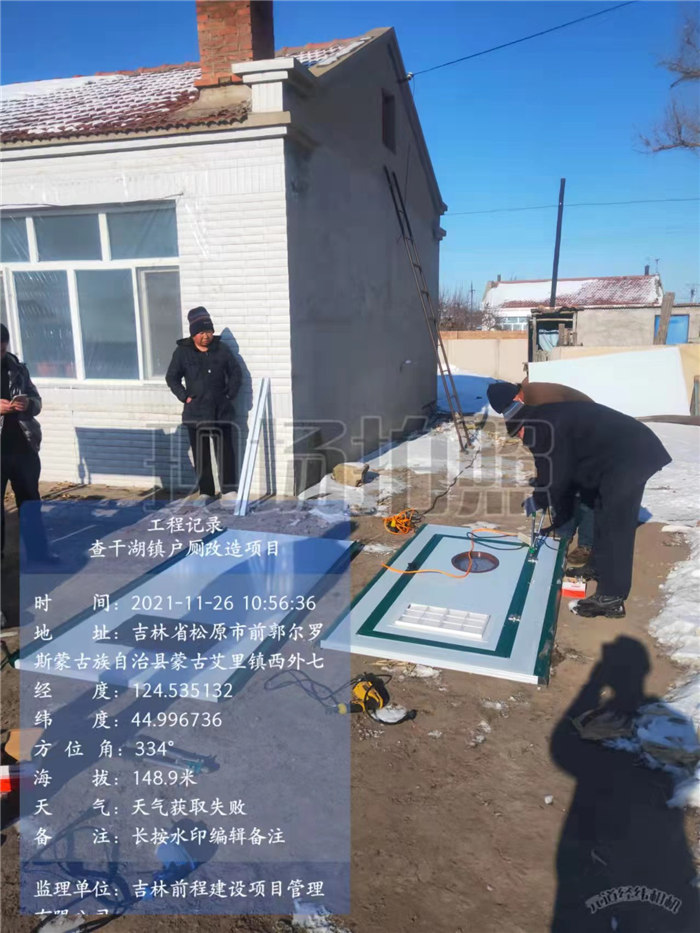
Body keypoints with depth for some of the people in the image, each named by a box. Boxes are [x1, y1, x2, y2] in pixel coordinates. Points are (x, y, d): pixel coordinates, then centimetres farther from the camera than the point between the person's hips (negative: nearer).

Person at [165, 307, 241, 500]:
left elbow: (235, 372, 10)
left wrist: (230, 394, 1)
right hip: (196, 412, 0)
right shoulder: (182, 351, -1)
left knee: (226, 451, 3)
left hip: (222, 411, 1)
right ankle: (205, 492, 16)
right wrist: (184, 397, -5)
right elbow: (171, 378, 5)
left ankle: (229, 489, 12)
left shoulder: (221, 349, 2)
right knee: (201, 454, 6)